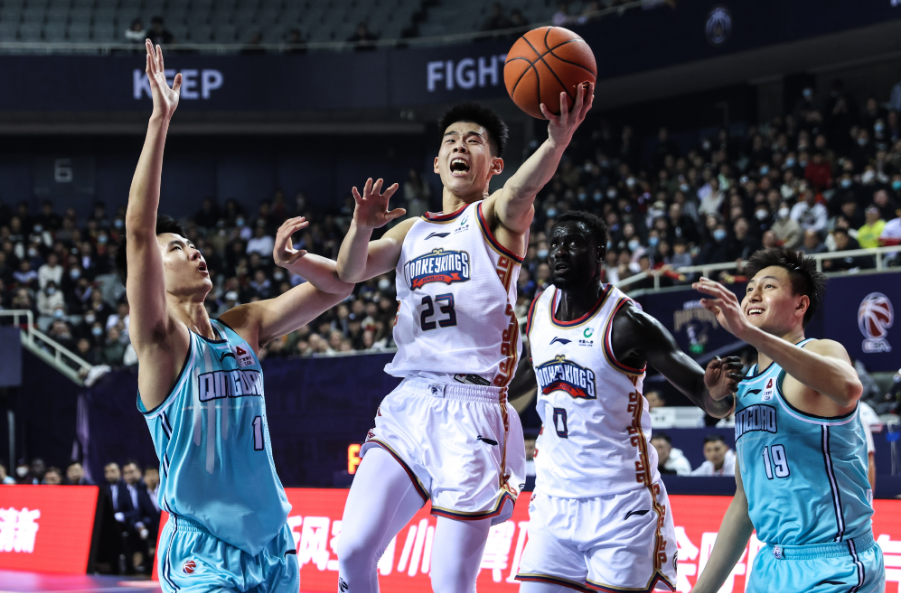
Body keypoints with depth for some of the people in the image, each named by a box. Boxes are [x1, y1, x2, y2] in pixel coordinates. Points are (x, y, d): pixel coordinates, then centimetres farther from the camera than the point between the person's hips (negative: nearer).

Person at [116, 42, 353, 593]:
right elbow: (138, 232, -20)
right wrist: (159, 120, -23)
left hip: (273, 546, 6)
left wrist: (291, 259, -6)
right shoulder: (160, 339, -7)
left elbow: (337, 286, 15)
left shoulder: (243, 327, 11)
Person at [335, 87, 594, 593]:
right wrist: (362, 227, -17)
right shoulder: (411, 231, 22)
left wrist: (558, 140, -43)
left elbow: (522, 189, -20)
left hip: (473, 412, -5)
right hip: (408, 405, 5)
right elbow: (350, 272, 6)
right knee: (353, 551, -5)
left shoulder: (496, 217, 4)